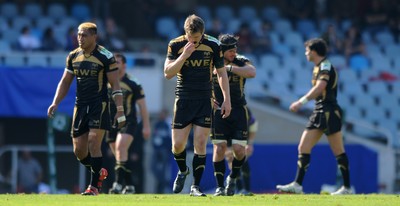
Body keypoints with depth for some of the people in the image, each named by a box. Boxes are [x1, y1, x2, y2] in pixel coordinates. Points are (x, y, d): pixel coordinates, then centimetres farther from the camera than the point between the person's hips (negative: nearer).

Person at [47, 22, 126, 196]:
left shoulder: (105, 56, -8)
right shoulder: (73, 56, 8)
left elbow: (115, 85, -7)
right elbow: (65, 82, 17)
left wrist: (120, 111, -13)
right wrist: (55, 103, 4)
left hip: (99, 105, -6)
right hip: (80, 106, 6)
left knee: (93, 144, -15)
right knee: (79, 150, 3)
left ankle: (94, 186, -8)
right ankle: (99, 173, 28)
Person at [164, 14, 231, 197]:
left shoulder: (212, 46, -4)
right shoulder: (176, 45, -6)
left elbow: (221, 73, 6)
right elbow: (168, 73, -11)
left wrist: (226, 99, 4)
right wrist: (184, 55, -22)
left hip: (205, 101, 0)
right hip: (183, 99, 0)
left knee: (200, 144, -6)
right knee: (177, 144, -1)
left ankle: (195, 186, 2)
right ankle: (182, 171, 30)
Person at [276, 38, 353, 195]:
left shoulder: (325, 66, -11)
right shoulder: (318, 67, 17)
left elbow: (320, 86, -26)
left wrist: (302, 102, -30)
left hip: (329, 111, -10)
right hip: (319, 112, 10)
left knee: (338, 152, -5)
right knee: (303, 148, 2)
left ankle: (347, 187, 0)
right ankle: (297, 185, 0)